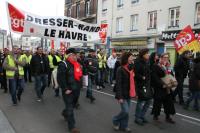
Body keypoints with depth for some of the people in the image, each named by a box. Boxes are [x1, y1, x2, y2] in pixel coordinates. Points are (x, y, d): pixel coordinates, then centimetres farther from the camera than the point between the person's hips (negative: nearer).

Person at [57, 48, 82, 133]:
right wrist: (65, 89, -21)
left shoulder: (77, 65, 8)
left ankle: (65, 113, 54)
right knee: (70, 108, 0)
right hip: (67, 90, -8)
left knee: (72, 104, 24)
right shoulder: (63, 65, -17)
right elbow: (60, 78, -22)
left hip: (75, 89, 8)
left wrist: (78, 86, 15)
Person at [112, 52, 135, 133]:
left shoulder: (130, 68, 7)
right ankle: (115, 120, 21)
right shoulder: (120, 69, -16)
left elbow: (132, 81, 12)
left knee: (127, 111, 13)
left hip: (128, 93, 7)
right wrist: (120, 97, -20)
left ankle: (123, 126, 29)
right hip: (123, 94, -7)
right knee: (125, 111, -5)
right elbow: (118, 84, -18)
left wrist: (134, 92, 10)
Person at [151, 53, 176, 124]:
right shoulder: (155, 66, -10)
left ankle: (168, 117, 22)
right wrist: (162, 84, -22)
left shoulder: (168, 66, 12)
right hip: (159, 88, -6)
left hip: (167, 88, 7)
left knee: (168, 102, 9)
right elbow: (155, 77, -18)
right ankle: (155, 115, 22)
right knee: (158, 102, 4)